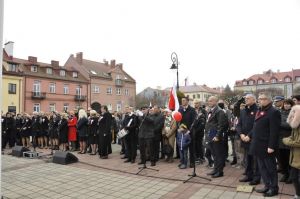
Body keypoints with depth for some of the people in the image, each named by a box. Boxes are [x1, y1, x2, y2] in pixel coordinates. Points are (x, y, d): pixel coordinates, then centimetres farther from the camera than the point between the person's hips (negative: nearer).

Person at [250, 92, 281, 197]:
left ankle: (274, 188, 21)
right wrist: (250, 135, 13)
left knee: (271, 168, 7)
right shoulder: (260, 111, 13)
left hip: (267, 146, -9)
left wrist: (271, 146, -21)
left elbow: (274, 131, -20)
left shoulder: (273, 112, -15)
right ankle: (267, 186, 29)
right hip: (259, 145, 9)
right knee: (262, 167, 16)